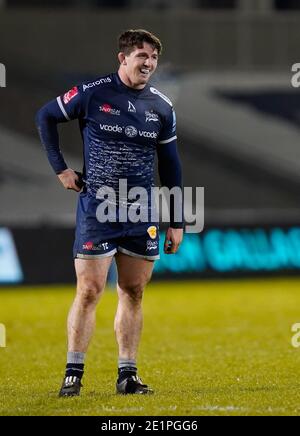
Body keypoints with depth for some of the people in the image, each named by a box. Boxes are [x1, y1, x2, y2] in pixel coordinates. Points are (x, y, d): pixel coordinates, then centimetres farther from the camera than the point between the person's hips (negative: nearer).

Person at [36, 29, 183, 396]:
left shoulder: (162, 107, 6)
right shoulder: (93, 94, -6)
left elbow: (170, 166, 13)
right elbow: (45, 116, 7)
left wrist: (176, 221, 11)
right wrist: (60, 168, 2)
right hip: (96, 208, -4)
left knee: (133, 293, 6)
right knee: (90, 290, -6)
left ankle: (127, 374, 12)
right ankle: (73, 373, 0)